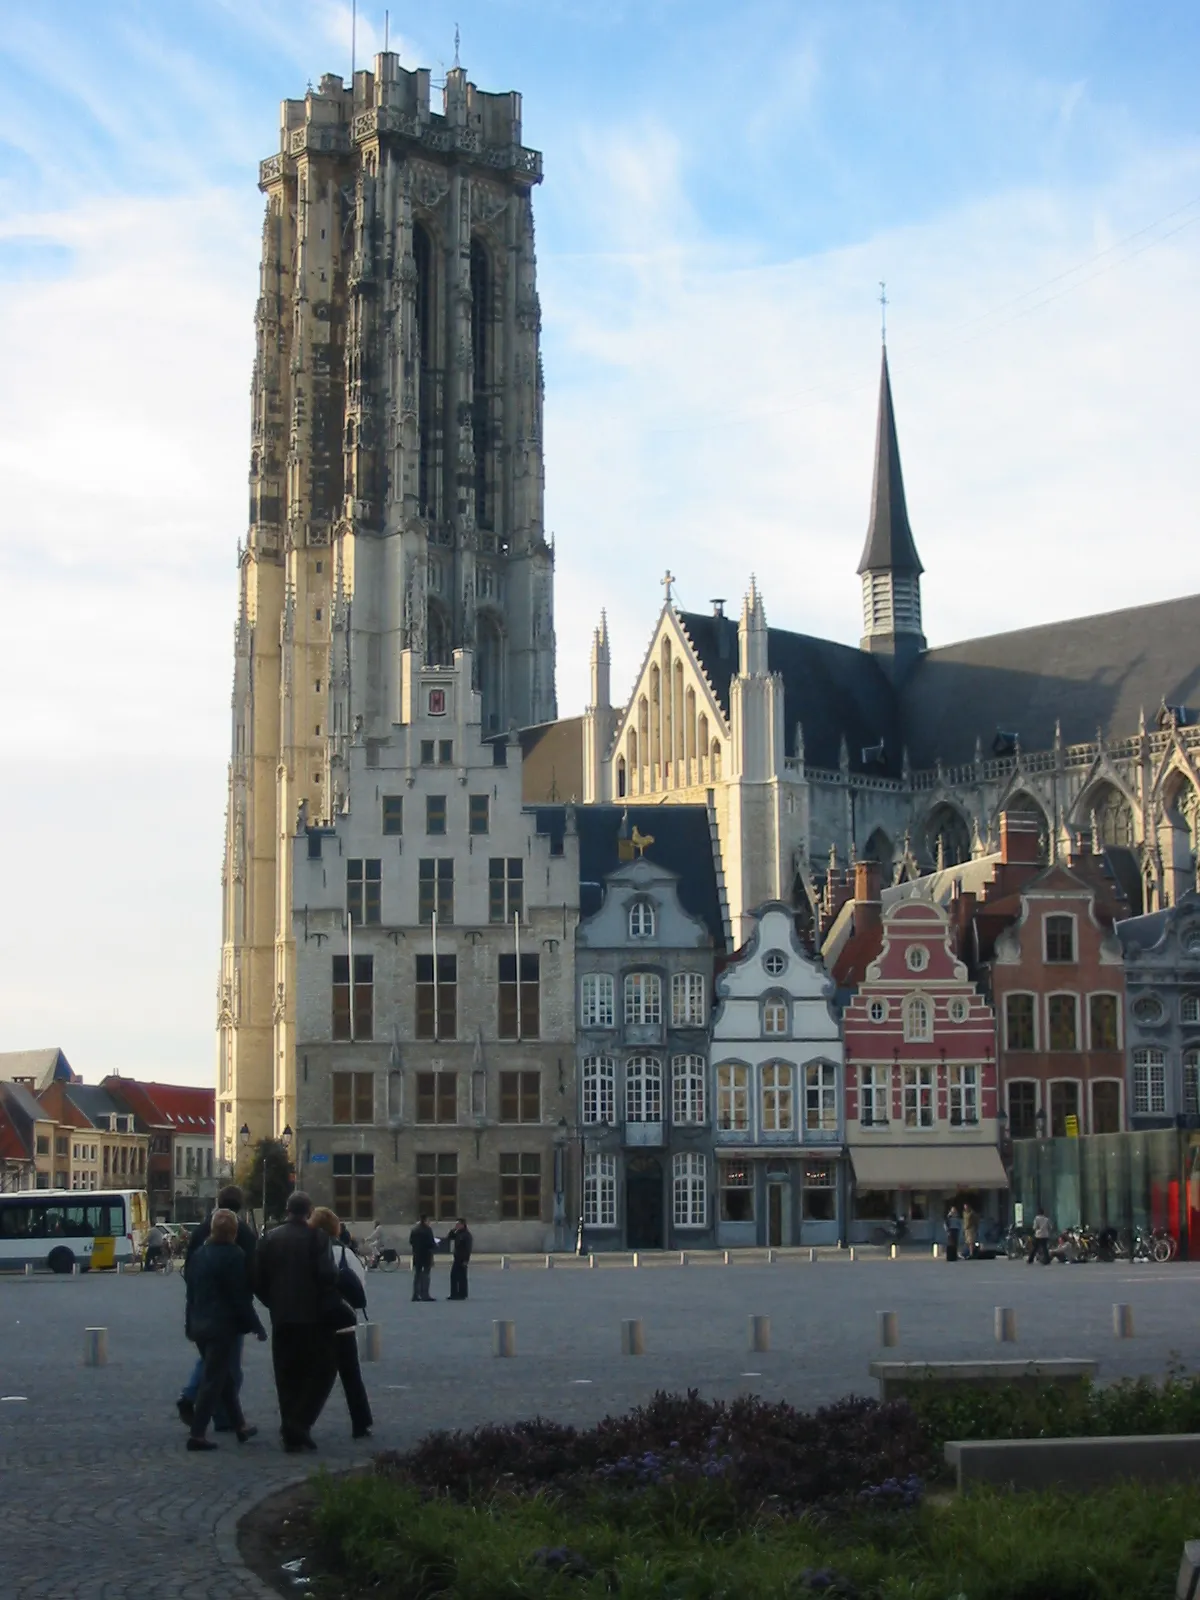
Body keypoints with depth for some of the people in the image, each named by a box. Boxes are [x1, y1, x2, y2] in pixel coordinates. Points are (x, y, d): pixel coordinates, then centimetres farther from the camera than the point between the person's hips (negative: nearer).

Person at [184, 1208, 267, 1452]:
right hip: (223, 1325, -7)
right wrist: (255, 1325, -7)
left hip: (200, 1324, 7)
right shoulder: (233, 1256, -13)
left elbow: (191, 1292, 13)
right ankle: (197, 1434, -6)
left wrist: (192, 1323, 20)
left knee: (223, 1377, 17)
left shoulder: (200, 1254, 8)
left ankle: (240, 1427, 27)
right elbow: (240, 1296, -14)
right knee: (214, 1379, -3)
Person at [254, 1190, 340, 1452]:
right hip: (313, 1315, -4)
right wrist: (328, 1301, 1)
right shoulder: (317, 1236, -9)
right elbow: (327, 1275, -17)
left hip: (281, 1318, 4)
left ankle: (291, 1433, 11)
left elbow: (257, 1280, 2)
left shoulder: (269, 1238, 4)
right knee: (322, 1370, 6)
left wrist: (274, 1304, 15)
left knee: (287, 1375, 11)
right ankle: (300, 1424, -8)